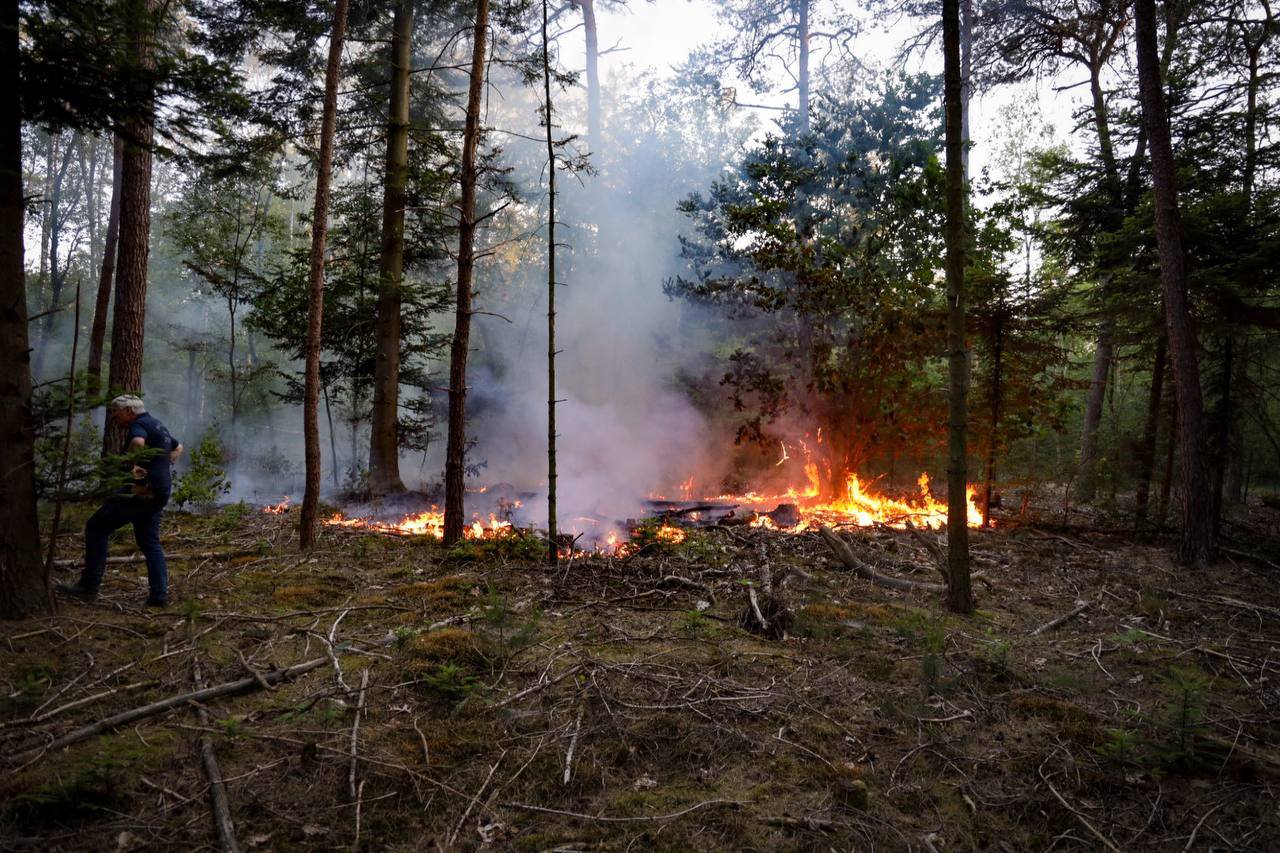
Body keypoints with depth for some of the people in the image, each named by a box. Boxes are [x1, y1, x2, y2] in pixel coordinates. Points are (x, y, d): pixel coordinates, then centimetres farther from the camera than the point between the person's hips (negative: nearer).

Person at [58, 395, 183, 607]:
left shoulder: (139, 424, -8)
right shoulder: (157, 425, 21)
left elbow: (138, 442, -34)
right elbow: (178, 447, 38)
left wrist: (133, 466, -24)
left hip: (142, 491, -9)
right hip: (159, 493, 10)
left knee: (96, 527, -2)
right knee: (150, 542, 12)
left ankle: (89, 586, -2)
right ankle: (159, 594, 9)